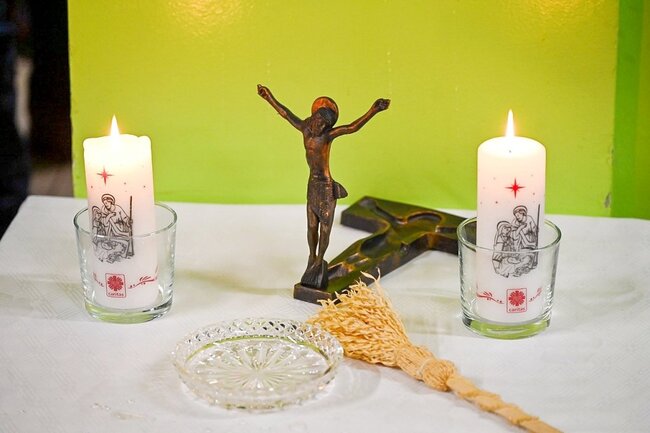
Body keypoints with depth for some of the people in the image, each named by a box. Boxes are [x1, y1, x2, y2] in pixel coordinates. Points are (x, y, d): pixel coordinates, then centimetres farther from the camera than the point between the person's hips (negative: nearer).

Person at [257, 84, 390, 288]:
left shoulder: (328, 135, -18)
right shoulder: (305, 128, -3)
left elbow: (352, 127, -32)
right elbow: (286, 114, 12)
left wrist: (373, 111, -45)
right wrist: (270, 98, 24)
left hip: (327, 188, -5)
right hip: (313, 185, 5)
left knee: (325, 227, 5)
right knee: (312, 226, 15)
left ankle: (319, 261, 23)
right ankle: (313, 259, 33)